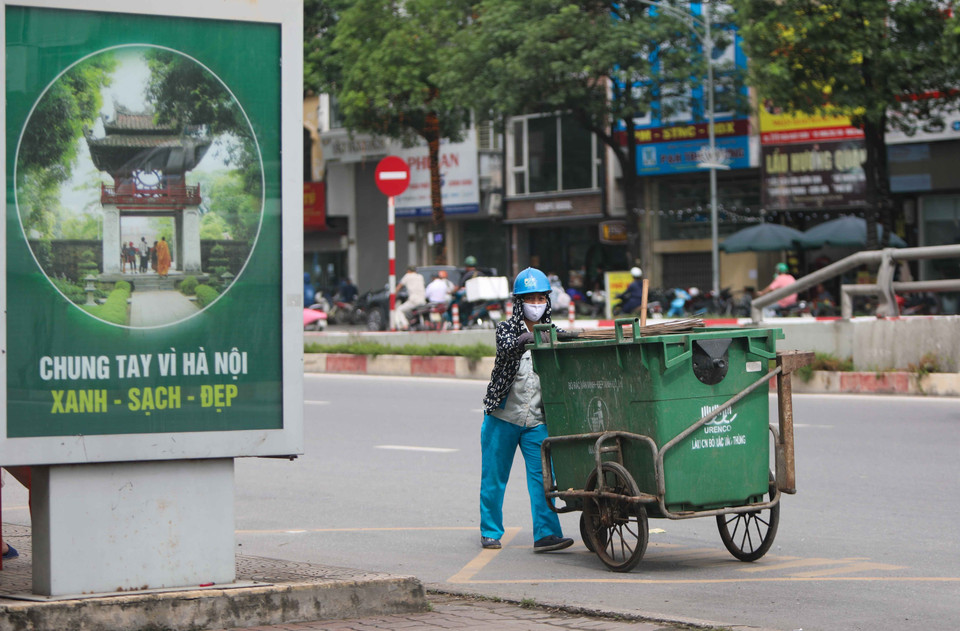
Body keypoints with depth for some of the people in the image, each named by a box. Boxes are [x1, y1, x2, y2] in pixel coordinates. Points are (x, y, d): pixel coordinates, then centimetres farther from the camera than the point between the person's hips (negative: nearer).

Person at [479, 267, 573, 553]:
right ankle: (490, 532, 19)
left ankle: (546, 533, -12)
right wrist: (526, 340, -45)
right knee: (494, 477, 6)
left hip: (536, 420, 2)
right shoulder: (508, 328, -2)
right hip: (502, 416, -2)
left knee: (541, 476, -9)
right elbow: (506, 349, -25)